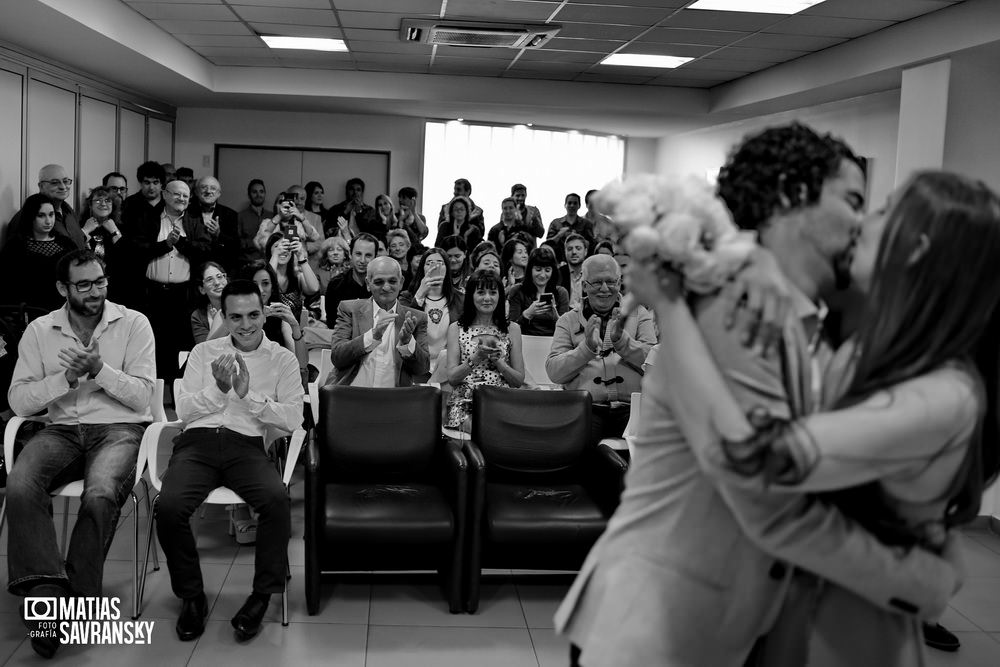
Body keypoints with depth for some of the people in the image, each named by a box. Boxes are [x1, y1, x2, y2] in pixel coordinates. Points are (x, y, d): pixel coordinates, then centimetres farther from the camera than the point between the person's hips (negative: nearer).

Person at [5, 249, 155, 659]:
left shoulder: (133, 323, 1)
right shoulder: (40, 331, 9)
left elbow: (142, 396, -4)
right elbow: (18, 401, 2)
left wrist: (99, 369, -18)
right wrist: (68, 377, -12)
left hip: (119, 428, -3)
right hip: (62, 429, 3)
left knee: (100, 496, -33)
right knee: (19, 485, -29)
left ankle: (76, 602, -19)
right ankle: (46, 590, -28)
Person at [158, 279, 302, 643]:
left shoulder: (282, 359, 11)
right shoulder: (204, 352, 16)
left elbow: (293, 419, -1)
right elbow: (183, 411, 8)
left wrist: (249, 395, -11)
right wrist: (218, 388, -8)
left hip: (247, 445, -1)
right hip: (199, 440, 1)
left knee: (278, 500, -32)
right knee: (168, 506, -28)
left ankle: (262, 596, -12)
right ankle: (191, 596, -4)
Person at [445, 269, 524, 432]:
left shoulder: (512, 329, 10)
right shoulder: (456, 328, 9)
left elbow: (519, 381, 7)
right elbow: (452, 379, 2)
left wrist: (497, 360, -9)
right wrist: (476, 357, -12)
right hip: (465, 401, -1)